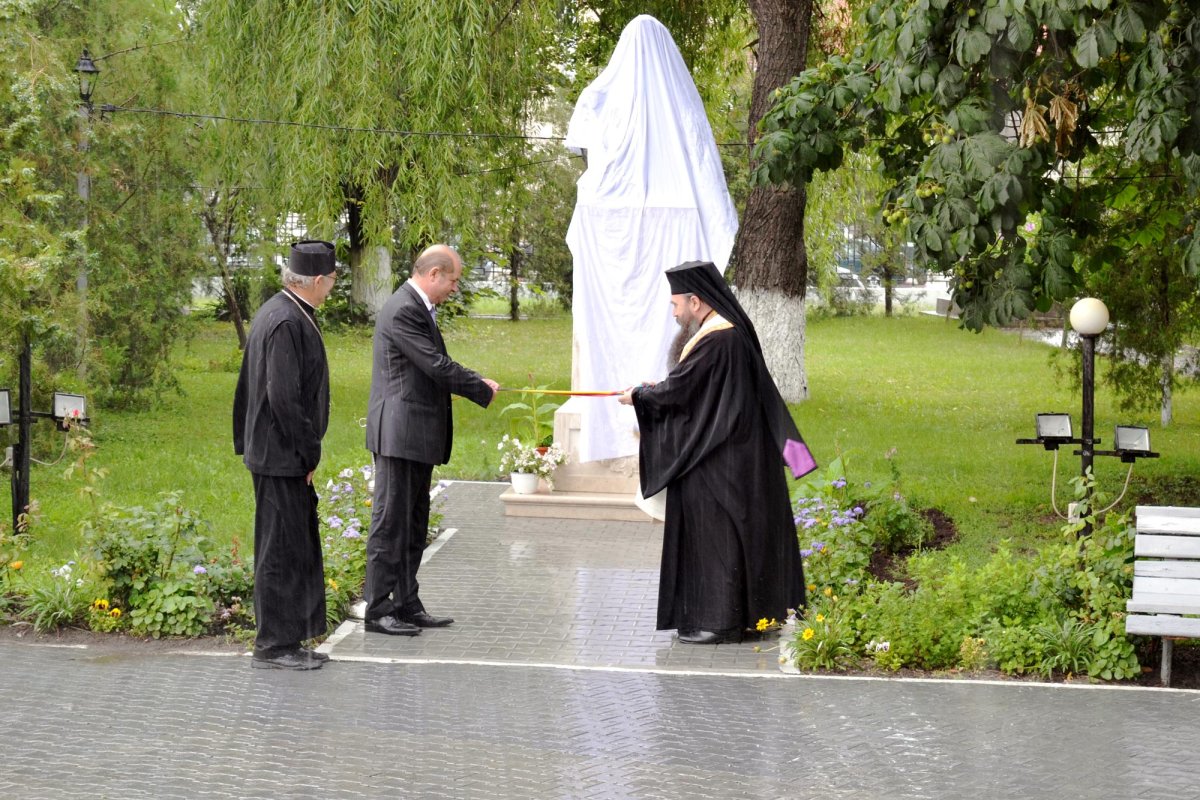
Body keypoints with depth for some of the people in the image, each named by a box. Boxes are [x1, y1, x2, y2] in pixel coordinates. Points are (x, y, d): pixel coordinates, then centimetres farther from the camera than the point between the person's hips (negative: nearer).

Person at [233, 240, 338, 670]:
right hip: (282, 456, -11)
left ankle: (289, 639, 23)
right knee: (281, 549, -3)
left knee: (300, 548, 16)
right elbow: (283, 397, -24)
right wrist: (309, 453, -15)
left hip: (281, 454, 11)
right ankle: (273, 646, 4)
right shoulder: (287, 323, -20)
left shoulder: (277, 312, 12)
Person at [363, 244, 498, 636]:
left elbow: (437, 365, 18)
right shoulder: (403, 311, -18)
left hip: (418, 436, 11)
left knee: (413, 525, 15)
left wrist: (477, 383, 4)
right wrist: (483, 390, -8)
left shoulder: (418, 309, 15)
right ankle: (378, 611, 0)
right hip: (399, 435, -11)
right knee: (391, 524, -5)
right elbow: (438, 367, -21)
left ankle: (407, 606, 22)